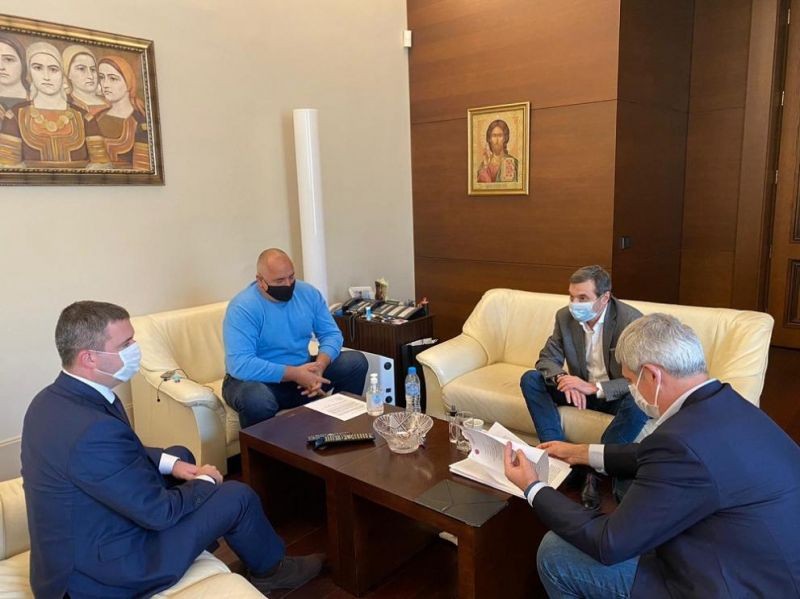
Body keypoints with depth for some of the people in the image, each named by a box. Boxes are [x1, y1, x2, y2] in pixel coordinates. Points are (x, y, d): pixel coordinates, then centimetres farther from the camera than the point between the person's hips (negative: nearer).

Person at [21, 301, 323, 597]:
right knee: (238, 496, -1)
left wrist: (172, 463, 0)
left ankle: (202, 534, 43)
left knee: (181, 454, 20)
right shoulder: (93, 428, -35)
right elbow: (159, 512, -26)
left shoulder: (55, 398, -5)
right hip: (101, 572, -9)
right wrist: (205, 482, -7)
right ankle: (269, 569, 27)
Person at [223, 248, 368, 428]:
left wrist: (319, 366, -22)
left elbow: (331, 333, -1)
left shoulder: (308, 293, -3)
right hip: (262, 380, -5)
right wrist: (295, 374, -31)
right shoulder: (243, 307, -20)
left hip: (302, 372, 5)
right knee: (256, 399, -40)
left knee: (356, 361, -9)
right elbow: (239, 365, -29)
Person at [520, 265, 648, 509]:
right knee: (530, 379, -15)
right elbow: (548, 358, -5)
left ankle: (594, 468, -23)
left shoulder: (631, 320, -22)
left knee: (638, 403, -37)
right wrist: (563, 379, -28)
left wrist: (594, 387, -37)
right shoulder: (565, 316, -9)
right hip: (582, 389, 4)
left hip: (615, 394, -4)